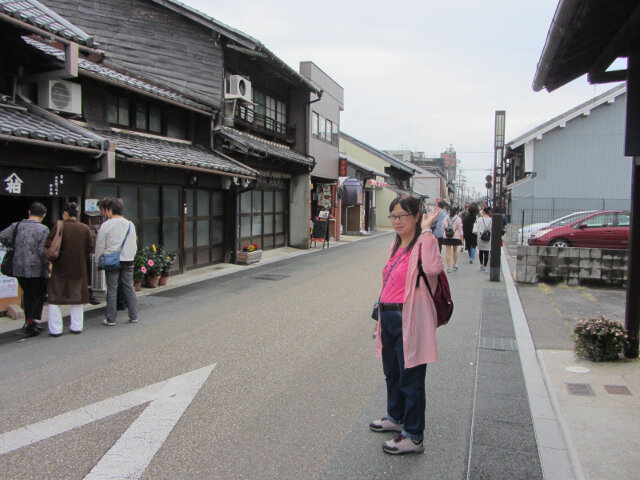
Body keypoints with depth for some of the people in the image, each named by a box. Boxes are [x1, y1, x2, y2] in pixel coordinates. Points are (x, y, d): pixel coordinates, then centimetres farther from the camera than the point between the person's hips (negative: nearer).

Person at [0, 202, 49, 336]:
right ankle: (31, 322, -2)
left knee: (27, 295, 18)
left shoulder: (16, 226, 3)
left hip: (19, 269, 5)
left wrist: (14, 246, 10)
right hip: (36, 270, -5)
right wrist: (48, 266, -4)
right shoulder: (43, 229, -11)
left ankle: (29, 322, 22)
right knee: (40, 295, 9)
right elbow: (43, 251, -17)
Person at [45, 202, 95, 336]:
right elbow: (90, 247, -3)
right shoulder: (85, 228, -1)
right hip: (79, 269, 3)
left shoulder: (59, 226, -10)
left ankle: (55, 329, 8)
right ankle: (77, 327, 18)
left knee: (55, 298, 8)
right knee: (77, 296, 15)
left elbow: (49, 244, -14)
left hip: (60, 267, -3)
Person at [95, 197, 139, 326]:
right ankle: (133, 316, 14)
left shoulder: (106, 225, -8)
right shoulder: (130, 225, 4)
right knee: (129, 288, 10)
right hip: (128, 261, 3)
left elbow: (100, 246, -3)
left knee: (112, 290, 3)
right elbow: (134, 245, 10)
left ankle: (111, 319, 9)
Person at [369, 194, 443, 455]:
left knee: (410, 379, 3)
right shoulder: (397, 246, 13)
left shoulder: (423, 243, -13)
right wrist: (381, 316, 20)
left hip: (409, 320, -9)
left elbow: (432, 268, -36)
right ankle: (395, 417, 44)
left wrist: (426, 230, -28)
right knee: (392, 373, 23)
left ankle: (413, 436, 17)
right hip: (389, 318, 9)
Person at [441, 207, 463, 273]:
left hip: (446, 237, 1)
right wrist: (461, 239, 1)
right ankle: (455, 265, 28)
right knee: (455, 250, 19)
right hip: (455, 237, -1)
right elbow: (460, 229, -4)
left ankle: (449, 267, -2)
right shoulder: (458, 219, -5)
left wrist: (443, 235, 17)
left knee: (448, 252, 1)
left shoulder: (445, 218, 1)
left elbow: (442, 229, 6)